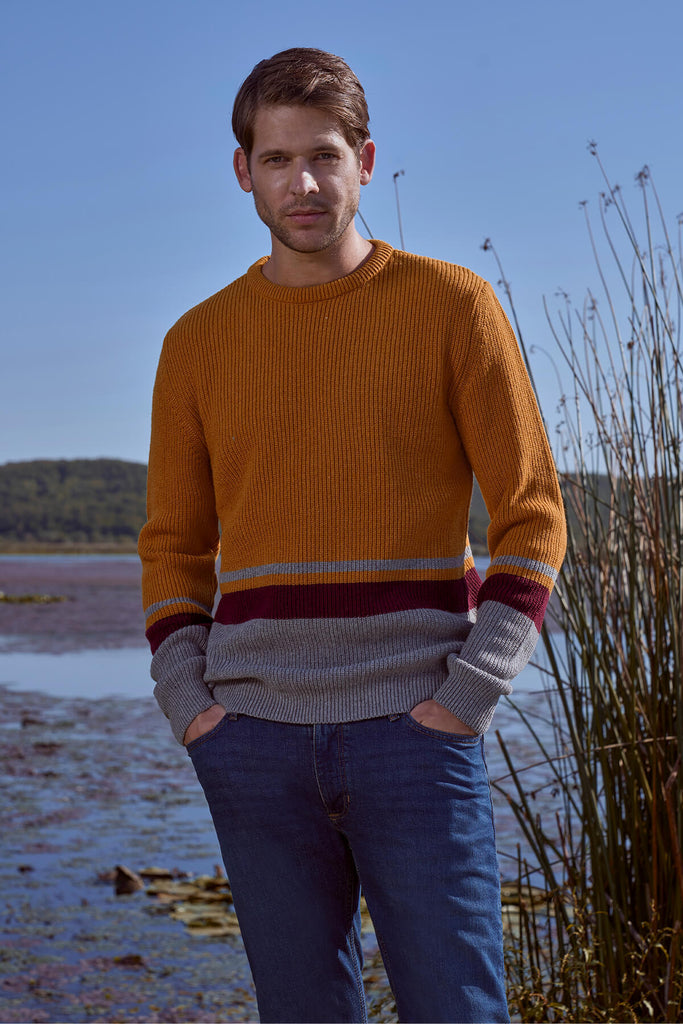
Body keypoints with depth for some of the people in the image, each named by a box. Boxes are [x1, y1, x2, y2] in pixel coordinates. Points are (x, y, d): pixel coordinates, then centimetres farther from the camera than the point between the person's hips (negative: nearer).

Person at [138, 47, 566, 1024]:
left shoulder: (450, 303, 1)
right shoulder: (199, 341, 9)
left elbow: (533, 515, 0)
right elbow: (173, 543, 16)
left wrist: (467, 693, -9)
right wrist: (187, 699, 1)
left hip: (413, 730, -2)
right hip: (255, 738, 3)